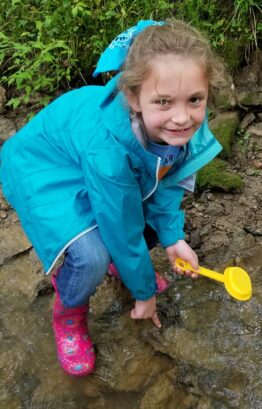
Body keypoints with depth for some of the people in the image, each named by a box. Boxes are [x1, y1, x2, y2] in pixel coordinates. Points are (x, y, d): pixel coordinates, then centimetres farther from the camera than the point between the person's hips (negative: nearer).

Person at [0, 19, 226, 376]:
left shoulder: (180, 125, -24)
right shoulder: (108, 147, -42)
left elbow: (164, 180, -5)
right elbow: (123, 228, -29)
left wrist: (172, 236, -8)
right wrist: (144, 292, -14)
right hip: (44, 169, -7)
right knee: (92, 254, -25)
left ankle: (121, 261, 27)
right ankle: (68, 318, 9)